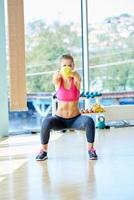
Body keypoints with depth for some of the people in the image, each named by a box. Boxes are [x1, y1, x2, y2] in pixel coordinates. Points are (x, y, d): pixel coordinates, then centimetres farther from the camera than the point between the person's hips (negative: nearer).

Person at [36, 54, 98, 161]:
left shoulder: (75, 80, -7)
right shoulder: (58, 80, -5)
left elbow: (78, 79, -33)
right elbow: (55, 78, -31)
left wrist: (73, 73, -60)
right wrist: (59, 73, -58)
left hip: (75, 119, 0)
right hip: (60, 119, 1)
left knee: (89, 121, -32)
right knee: (46, 122, -31)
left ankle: (91, 149, -14)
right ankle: (43, 150, -12)